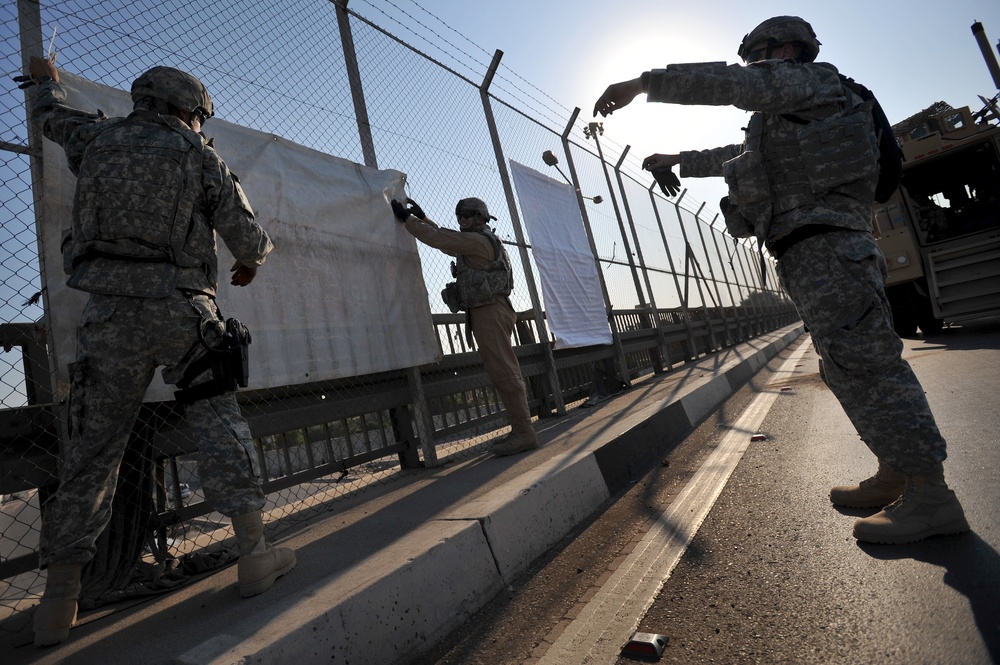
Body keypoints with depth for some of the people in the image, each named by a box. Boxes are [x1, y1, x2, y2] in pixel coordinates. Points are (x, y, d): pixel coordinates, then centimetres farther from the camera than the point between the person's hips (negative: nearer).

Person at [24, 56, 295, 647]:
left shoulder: (98, 139, 15)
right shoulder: (204, 160, 6)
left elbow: (53, 116, 38)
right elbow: (251, 242, 3)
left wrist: (48, 81, 60)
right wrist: (252, 261, 26)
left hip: (110, 315, 3)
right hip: (183, 311, -2)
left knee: (93, 449, 8)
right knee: (221, 427, 4)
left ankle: (59, 602, 13)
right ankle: (255, 553, 3)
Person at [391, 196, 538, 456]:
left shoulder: (476, 240, -6)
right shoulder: (486, 241, 25)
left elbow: (438, 239, -11)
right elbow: (445, 237, 34)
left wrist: (407, 219, -1)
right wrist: (422, 217, 29)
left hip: (488, 312, -10)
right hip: (490, 311, 10)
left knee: (503, 372, -12)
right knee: (504, 372, 8)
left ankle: (524, 433, -11)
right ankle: (521, 430, 11)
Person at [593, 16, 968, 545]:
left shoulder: (810, 77, 7)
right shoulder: (784, 120, 34)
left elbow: (732, 83, -9)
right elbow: (736, 157, 45)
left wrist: (641, 83, -8)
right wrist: (678, 161, 48)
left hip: (824, 247, -10)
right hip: (815, 252, 10)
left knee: (865, 364, -13)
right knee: (849, 367, 9)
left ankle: (931, 496, -9)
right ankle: (895, 476, 15)